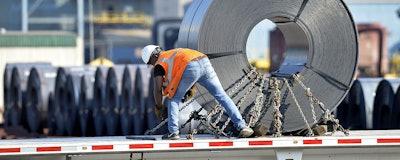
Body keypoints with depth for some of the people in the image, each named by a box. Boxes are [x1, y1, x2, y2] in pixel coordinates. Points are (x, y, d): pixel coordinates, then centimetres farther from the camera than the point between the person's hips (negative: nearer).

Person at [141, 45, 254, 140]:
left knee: (174, 99, 13)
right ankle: (242, 126, 3)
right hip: (205, 63, 6)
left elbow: (158, 89, 10)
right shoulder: (174, 53, 40)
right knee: (221, 96, 10)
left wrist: (158, 107, 25)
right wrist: (191, 88, 37)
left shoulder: (159, 65, 20)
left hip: (190, 68, -6)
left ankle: (173, 132, 7)